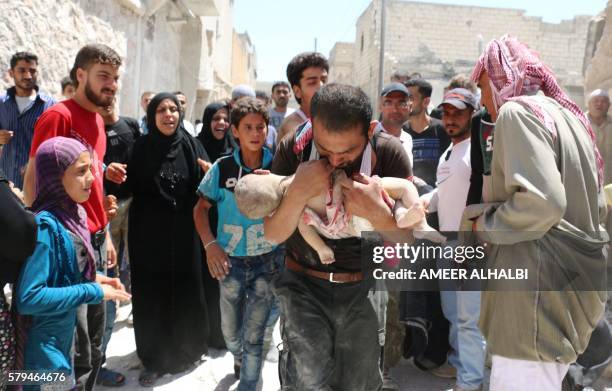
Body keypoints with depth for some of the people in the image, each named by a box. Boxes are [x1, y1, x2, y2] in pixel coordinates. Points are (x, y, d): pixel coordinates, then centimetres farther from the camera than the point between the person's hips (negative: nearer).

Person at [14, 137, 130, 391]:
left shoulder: (73, 213, -1)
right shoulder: (45, 225, -25)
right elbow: (29, 297, -28)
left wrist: (94, 279, -5)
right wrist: (94, 292, -23)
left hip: (62, 337, 8)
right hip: (43, 345, -8)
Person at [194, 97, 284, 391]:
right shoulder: (222, 168, -7)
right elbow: (201, 208, 3)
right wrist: (210, 244, -9)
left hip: (268, 261, -1)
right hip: (231, 261, 2)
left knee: (253, 336, 3)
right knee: (230, 331, 20)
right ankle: (238, 357, 54)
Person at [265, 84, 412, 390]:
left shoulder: (389, 153, -13)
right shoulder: (293, 148, -13)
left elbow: (407, 239, -8)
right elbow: (273, 235, -10)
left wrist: (378, 213, -30)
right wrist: (298, 192, -29)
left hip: (364, 288, 1)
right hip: (304, 283, -1)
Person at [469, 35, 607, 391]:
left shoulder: (517, 111, -11)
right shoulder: (568, 114, 17)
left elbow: (541, 201, -26)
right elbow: (595, 206, 20)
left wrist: (484, 223, -8)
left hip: (541, 285, -10)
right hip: (575, 280, 10)